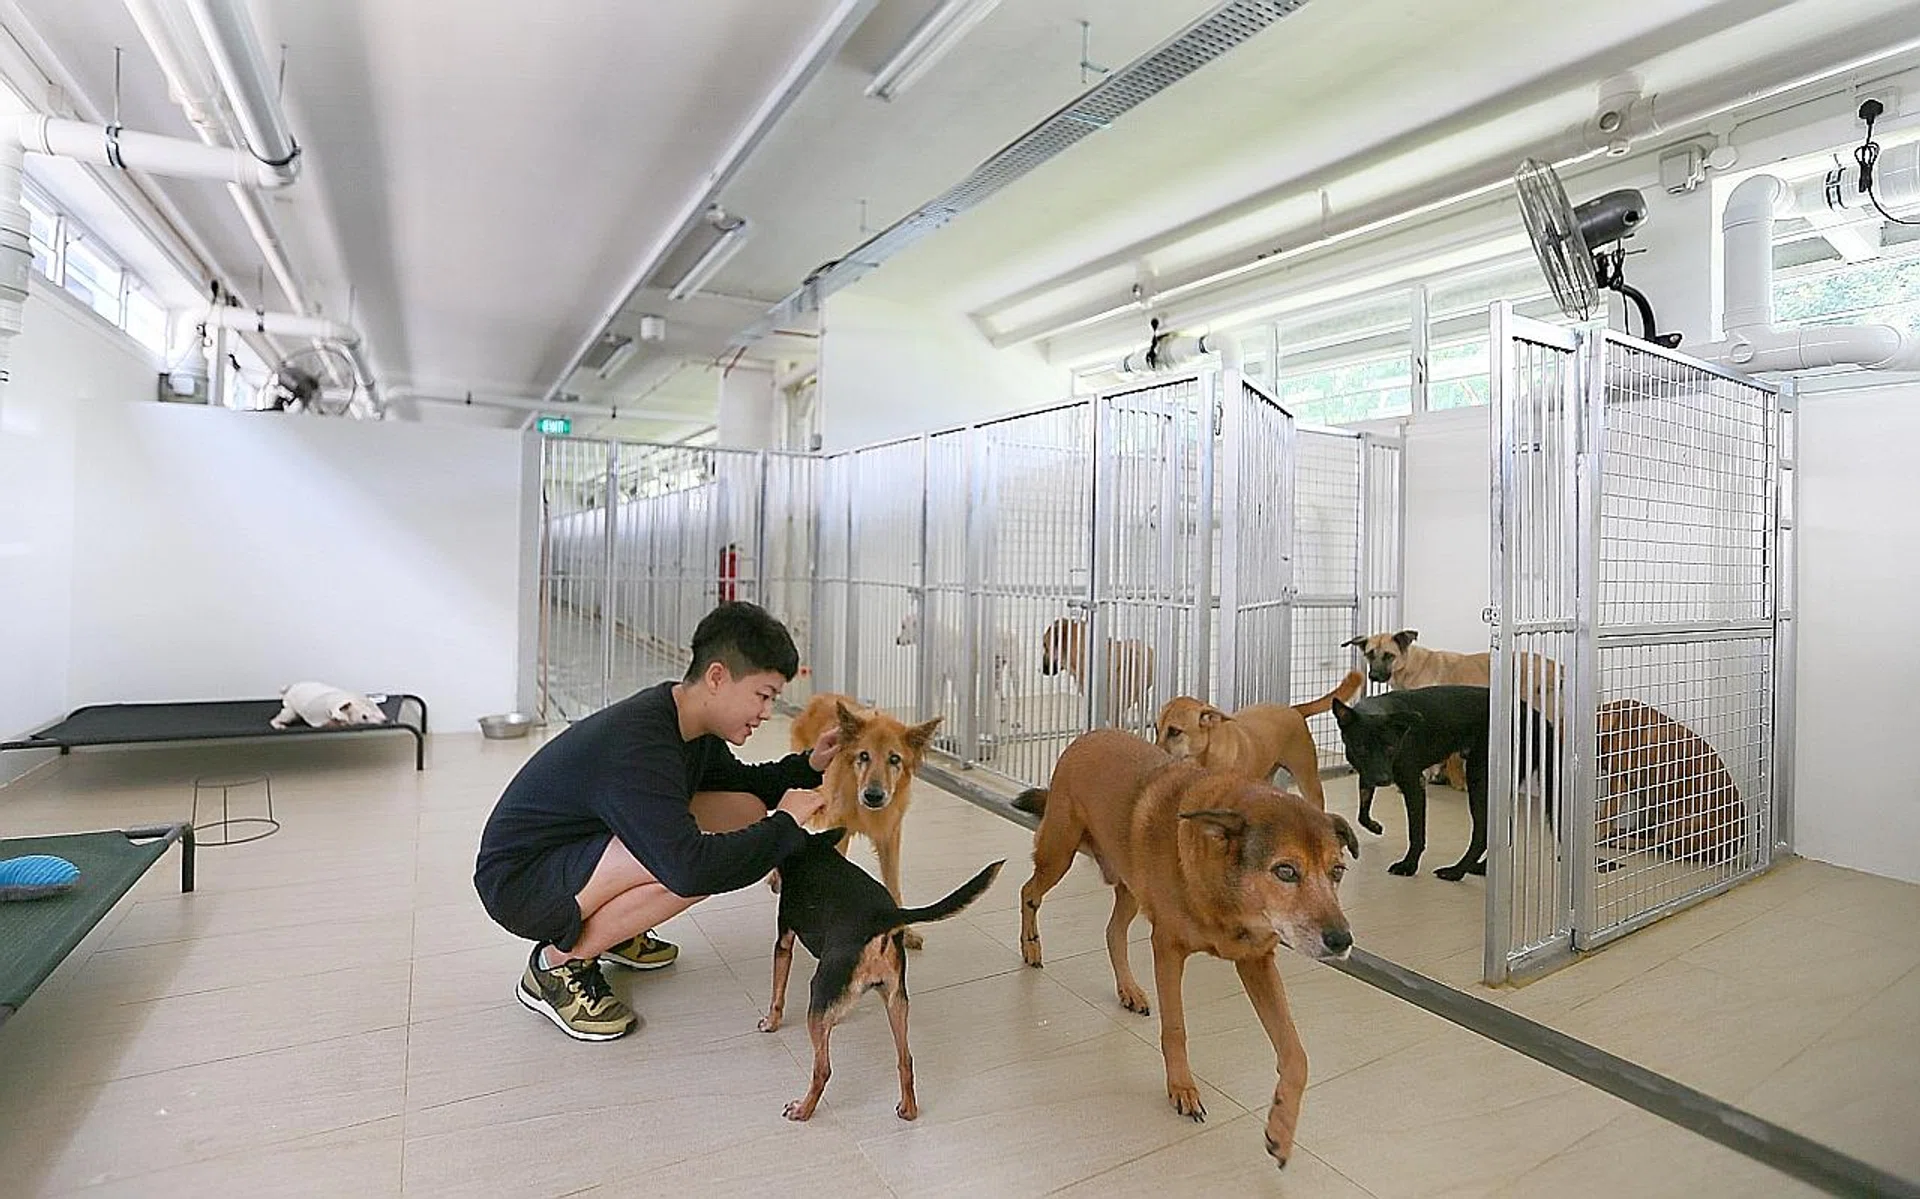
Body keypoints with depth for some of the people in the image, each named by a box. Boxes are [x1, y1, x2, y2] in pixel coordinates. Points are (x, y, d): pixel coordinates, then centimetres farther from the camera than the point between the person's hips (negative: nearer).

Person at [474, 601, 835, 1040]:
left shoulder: (689, 725, -4)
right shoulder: (636, 746, -32)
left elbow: (741, 784, 15)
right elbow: (690, 869, -40)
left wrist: (808, 766, -3)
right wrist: (784, 823, -26)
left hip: (582, 848, 9)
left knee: (746, 813, -2)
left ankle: (614, 932, 13)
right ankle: (558, 963, -8)